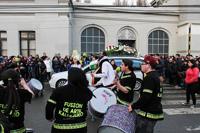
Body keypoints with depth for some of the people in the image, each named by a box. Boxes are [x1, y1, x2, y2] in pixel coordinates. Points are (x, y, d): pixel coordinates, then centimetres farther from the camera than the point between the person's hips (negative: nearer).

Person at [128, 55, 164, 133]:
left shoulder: (149, 78, -18)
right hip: (154, 111, 10)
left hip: (148, 113, -10)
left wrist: (133, 106, -15)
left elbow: (145, 97, -25)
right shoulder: (155, 76, 14)